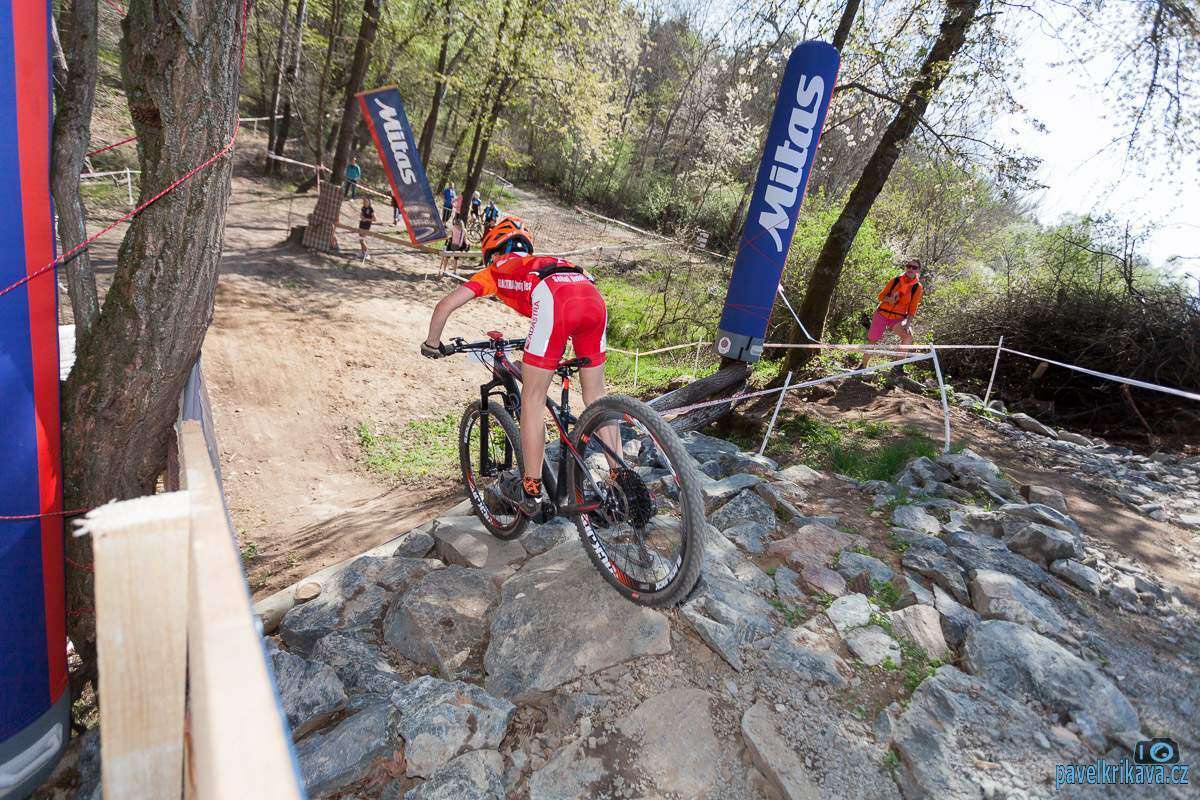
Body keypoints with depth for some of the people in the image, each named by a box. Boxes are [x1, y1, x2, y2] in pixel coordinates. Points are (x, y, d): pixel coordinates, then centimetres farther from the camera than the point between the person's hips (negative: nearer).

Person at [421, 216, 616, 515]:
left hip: (555, 300, -5)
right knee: (595, 393, 19)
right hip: (594, 296, 5)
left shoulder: (494, 270, 29)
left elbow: (445, 305, 21)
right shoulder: (543, 262, 43)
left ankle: (531, 490, 13)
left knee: (532, 399, 7)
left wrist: (432, 344, 37)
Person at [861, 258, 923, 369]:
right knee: (871, 341, 5)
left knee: (908, 336, -29)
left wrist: (908, 323, -16)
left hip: (898, 318, -1)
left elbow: (912, 309, -2)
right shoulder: (896, 280, 0)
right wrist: (890, 299, -19)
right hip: (882, 314, 1)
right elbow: (881, 296, 2)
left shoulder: (917, 287, -2)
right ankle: (863, 367, 26)